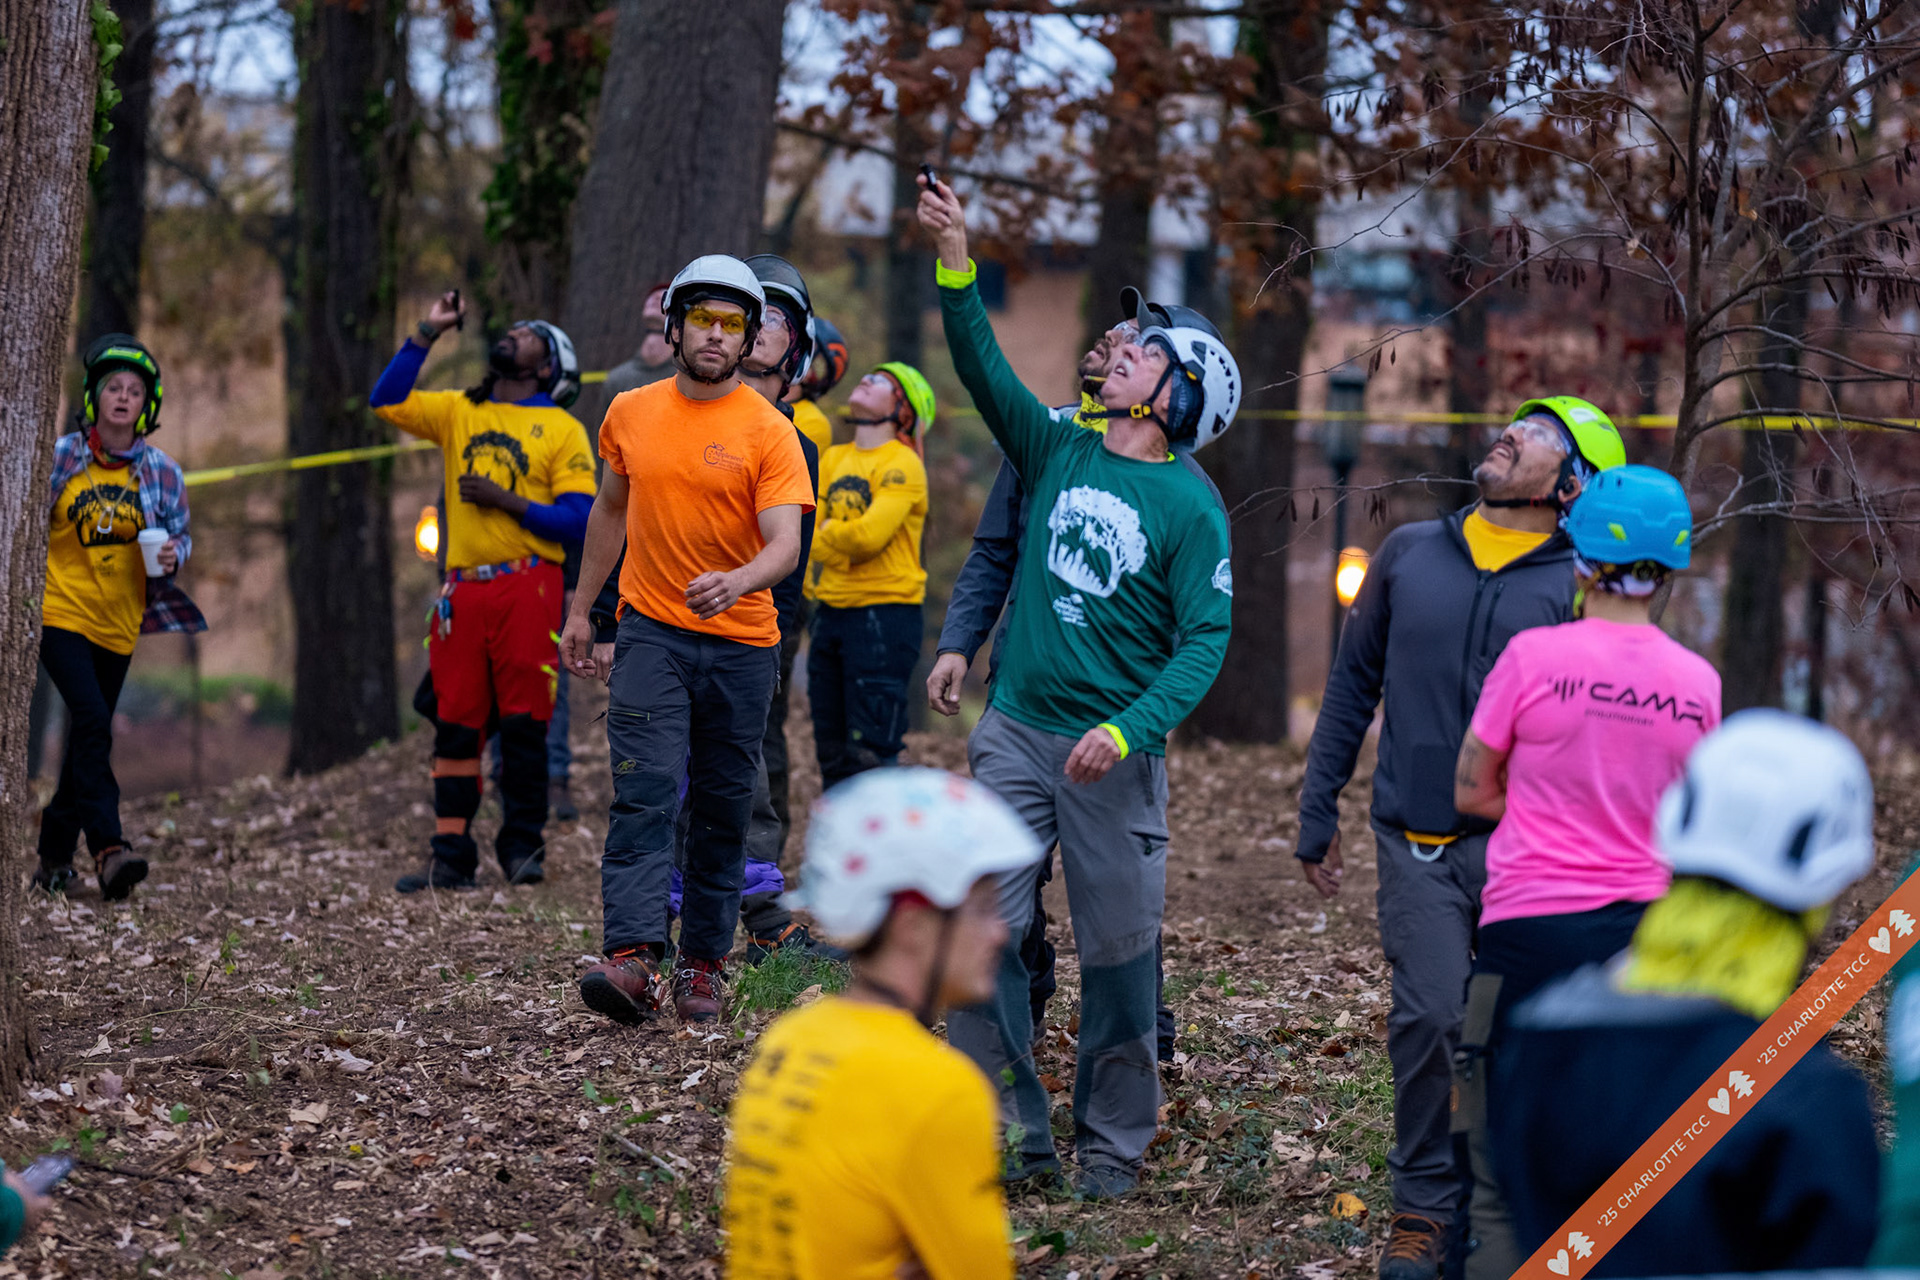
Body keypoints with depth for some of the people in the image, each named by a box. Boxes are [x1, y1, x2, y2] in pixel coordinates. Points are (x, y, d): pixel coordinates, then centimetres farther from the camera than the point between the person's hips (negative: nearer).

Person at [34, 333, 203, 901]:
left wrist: (174, 554, -10)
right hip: (61, 613, -4)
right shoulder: (60, 459, -3)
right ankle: (108, 849, -29)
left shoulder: (162, 472, 2)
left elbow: (180, 534, 12)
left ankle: (55, 856, 24)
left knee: (88, 737, 11)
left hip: (118, 624, 4)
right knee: (92, 723, -21)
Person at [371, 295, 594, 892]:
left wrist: (508, 502, -13)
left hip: (527, 586, -4)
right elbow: (387, 400, 7)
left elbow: (578, 519, -3)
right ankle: (451, 857, 3)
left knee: (523, 723, -4)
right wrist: (427, 334, 3)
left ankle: (523, 847, 4)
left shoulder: (563, 430, 5)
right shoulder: (460, 412, 17)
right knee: (456, 724, 2)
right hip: (463, 590, 4)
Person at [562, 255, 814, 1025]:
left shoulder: (769, 432, -7)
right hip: (652, 634, 1)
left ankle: (703, 963, 18)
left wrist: (739, 581, -38)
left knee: (722, 810, 7)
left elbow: (786, 544, -18)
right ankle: (633, 960, -24)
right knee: (645, 793, -14)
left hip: (741, 643, -1)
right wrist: (580, 607, 21)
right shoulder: (630, 414, 4)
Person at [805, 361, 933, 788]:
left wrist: (825, 536, -2)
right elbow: (808, 528, 8)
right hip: (831, 610, 8)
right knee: (833, 752, 13)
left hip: (884, 615, -8)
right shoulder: (835, 458, 14)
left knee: (871, 754, -11)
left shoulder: (901, 464, -8)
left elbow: (869, 534, -19)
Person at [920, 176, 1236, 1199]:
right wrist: (956, 260, -12)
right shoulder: (1058, 453, 8)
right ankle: (1014, 1131, 5)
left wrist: (1127, 730, -22)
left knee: (1117, 949, 3)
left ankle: (1113, 1143, 16)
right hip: (1015, 731, 4)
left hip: (1114, 753, -4)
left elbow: (1204, 643, -9)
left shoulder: (1189, 508, -5)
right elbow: (983, 367, 1)